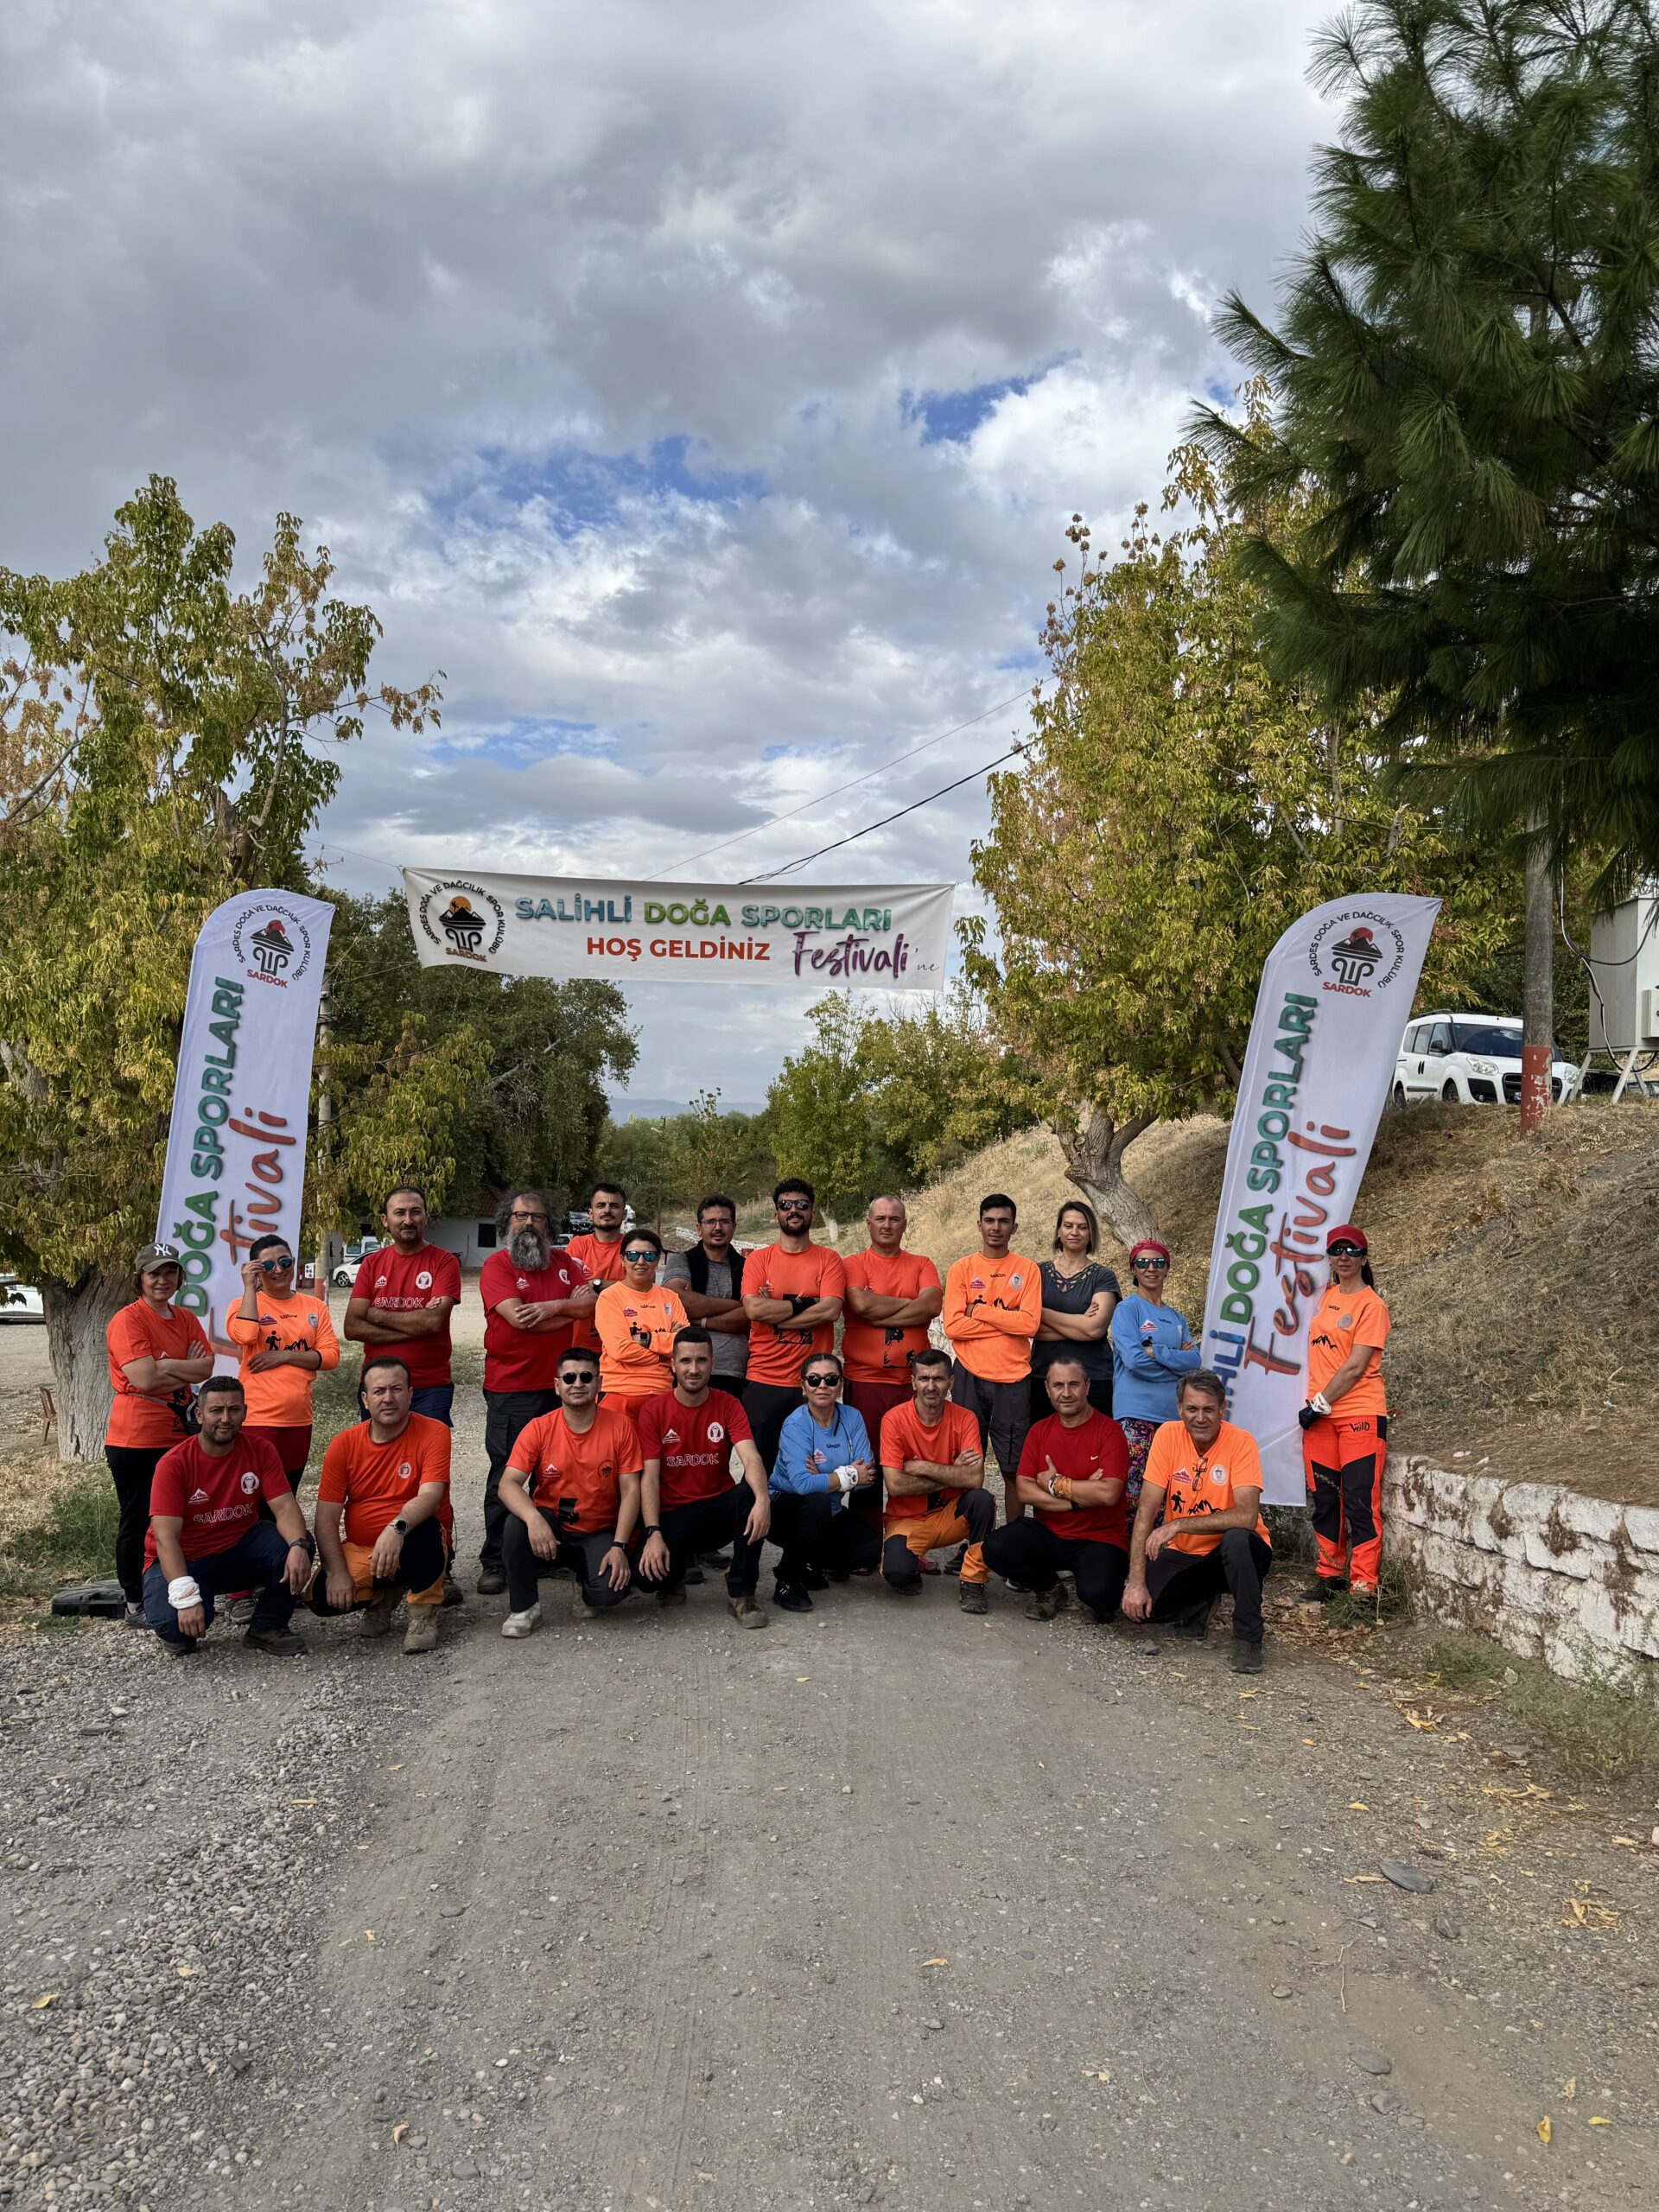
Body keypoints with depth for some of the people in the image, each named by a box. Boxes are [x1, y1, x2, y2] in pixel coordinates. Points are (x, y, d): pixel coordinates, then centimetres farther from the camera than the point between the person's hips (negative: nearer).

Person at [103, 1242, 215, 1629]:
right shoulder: (127, 1320, -11)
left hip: (178, 1434, 6)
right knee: (136, 1521, 4)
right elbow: (144, 1377, -22)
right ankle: (135, 1606, 15)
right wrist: (186, 1369, -8)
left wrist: (164, 1366, -15)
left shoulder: (185, 1319, 10)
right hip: (135, 1439, -6)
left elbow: (206, 1367, -2)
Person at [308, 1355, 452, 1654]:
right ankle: (383, 1596, 13)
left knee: (424, 1533, -37)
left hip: (410, 1549, -3)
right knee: (323, 1597, -22)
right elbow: (326, 1517, -5)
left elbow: (429, 1497, -25)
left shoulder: (434, 1433, -11)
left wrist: (397, 1528, -44)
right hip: (359, 1550, 3)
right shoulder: (344, 1444, -3)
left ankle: (423, 1614, -9)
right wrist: (337, 1572, -18)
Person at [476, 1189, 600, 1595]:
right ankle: (494, 1561, 7)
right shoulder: (496, 1266, -3)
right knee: (506, 1474, 0)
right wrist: (569, 1308, -7)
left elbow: (591, 1306, 0)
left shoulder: (565, 1263, 12)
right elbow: (517, 1317, -17)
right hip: (510, 1389, -4)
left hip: (560, 1384, 4)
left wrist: (551, 1307, -14)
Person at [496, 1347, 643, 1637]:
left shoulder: (620, 1425, -8)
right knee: (517, 1523, -32)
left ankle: (587, 1573, 11)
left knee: (610, 1590, -28)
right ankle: (523, 1607, -9)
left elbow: (630, 1490, -7)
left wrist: (619, 1546, -17)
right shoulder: (538, 1429, -8)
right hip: (550, 1528, 0)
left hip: (599, 1534, 0)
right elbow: (508, 1484, -17)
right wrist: (533, 1518, -37)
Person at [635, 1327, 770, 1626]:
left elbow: (751, 1458, -19)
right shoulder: (652, 1410, -6)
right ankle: (674, 1573, 12)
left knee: (750, 1495, -32)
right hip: (672, 1515, -1)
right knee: (647, 1571, -29)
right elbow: (649, 1478, -11)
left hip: (719, 1508, 1)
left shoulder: (727, 1405, -3)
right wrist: (653, 1533, -25)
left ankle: (741, 1593, -14)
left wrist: (762, 1498, -40)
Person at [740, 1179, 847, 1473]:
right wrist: (803, 1304, -8)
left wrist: (774, 1312, -10)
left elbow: (831, 1310, -11)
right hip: (763, 1382, 0)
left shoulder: (828, 1260, 5)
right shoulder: (758, 1259, 5)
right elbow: (753, 1308, -11)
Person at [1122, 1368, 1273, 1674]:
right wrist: (1136, 1582, -19)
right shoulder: (1168, 1435, -9)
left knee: (1237, 1538, -36)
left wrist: (1178, 1525, -31)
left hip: (1233, 1555, -3)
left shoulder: (1241, 1442, -17)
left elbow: (1246, 1517, -30)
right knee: (1139, 1604, -19)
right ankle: (1197, 1604, 15)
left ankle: (1247, 1639, -14)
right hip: (1182, 1555, 3)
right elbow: (1146, 1512, -11)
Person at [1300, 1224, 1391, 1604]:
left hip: (1359, 1414, -7)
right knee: (1323, 1501, 11)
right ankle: (1330, 1575, 22)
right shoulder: (1326, 1296, 12)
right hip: (1319, 1415, 7)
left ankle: (1363, 1586, -2)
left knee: (1360, 1503, -6)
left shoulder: (1371, 1305, -7)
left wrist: (1320, 1403, -11)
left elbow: (1355, 1367, -13)